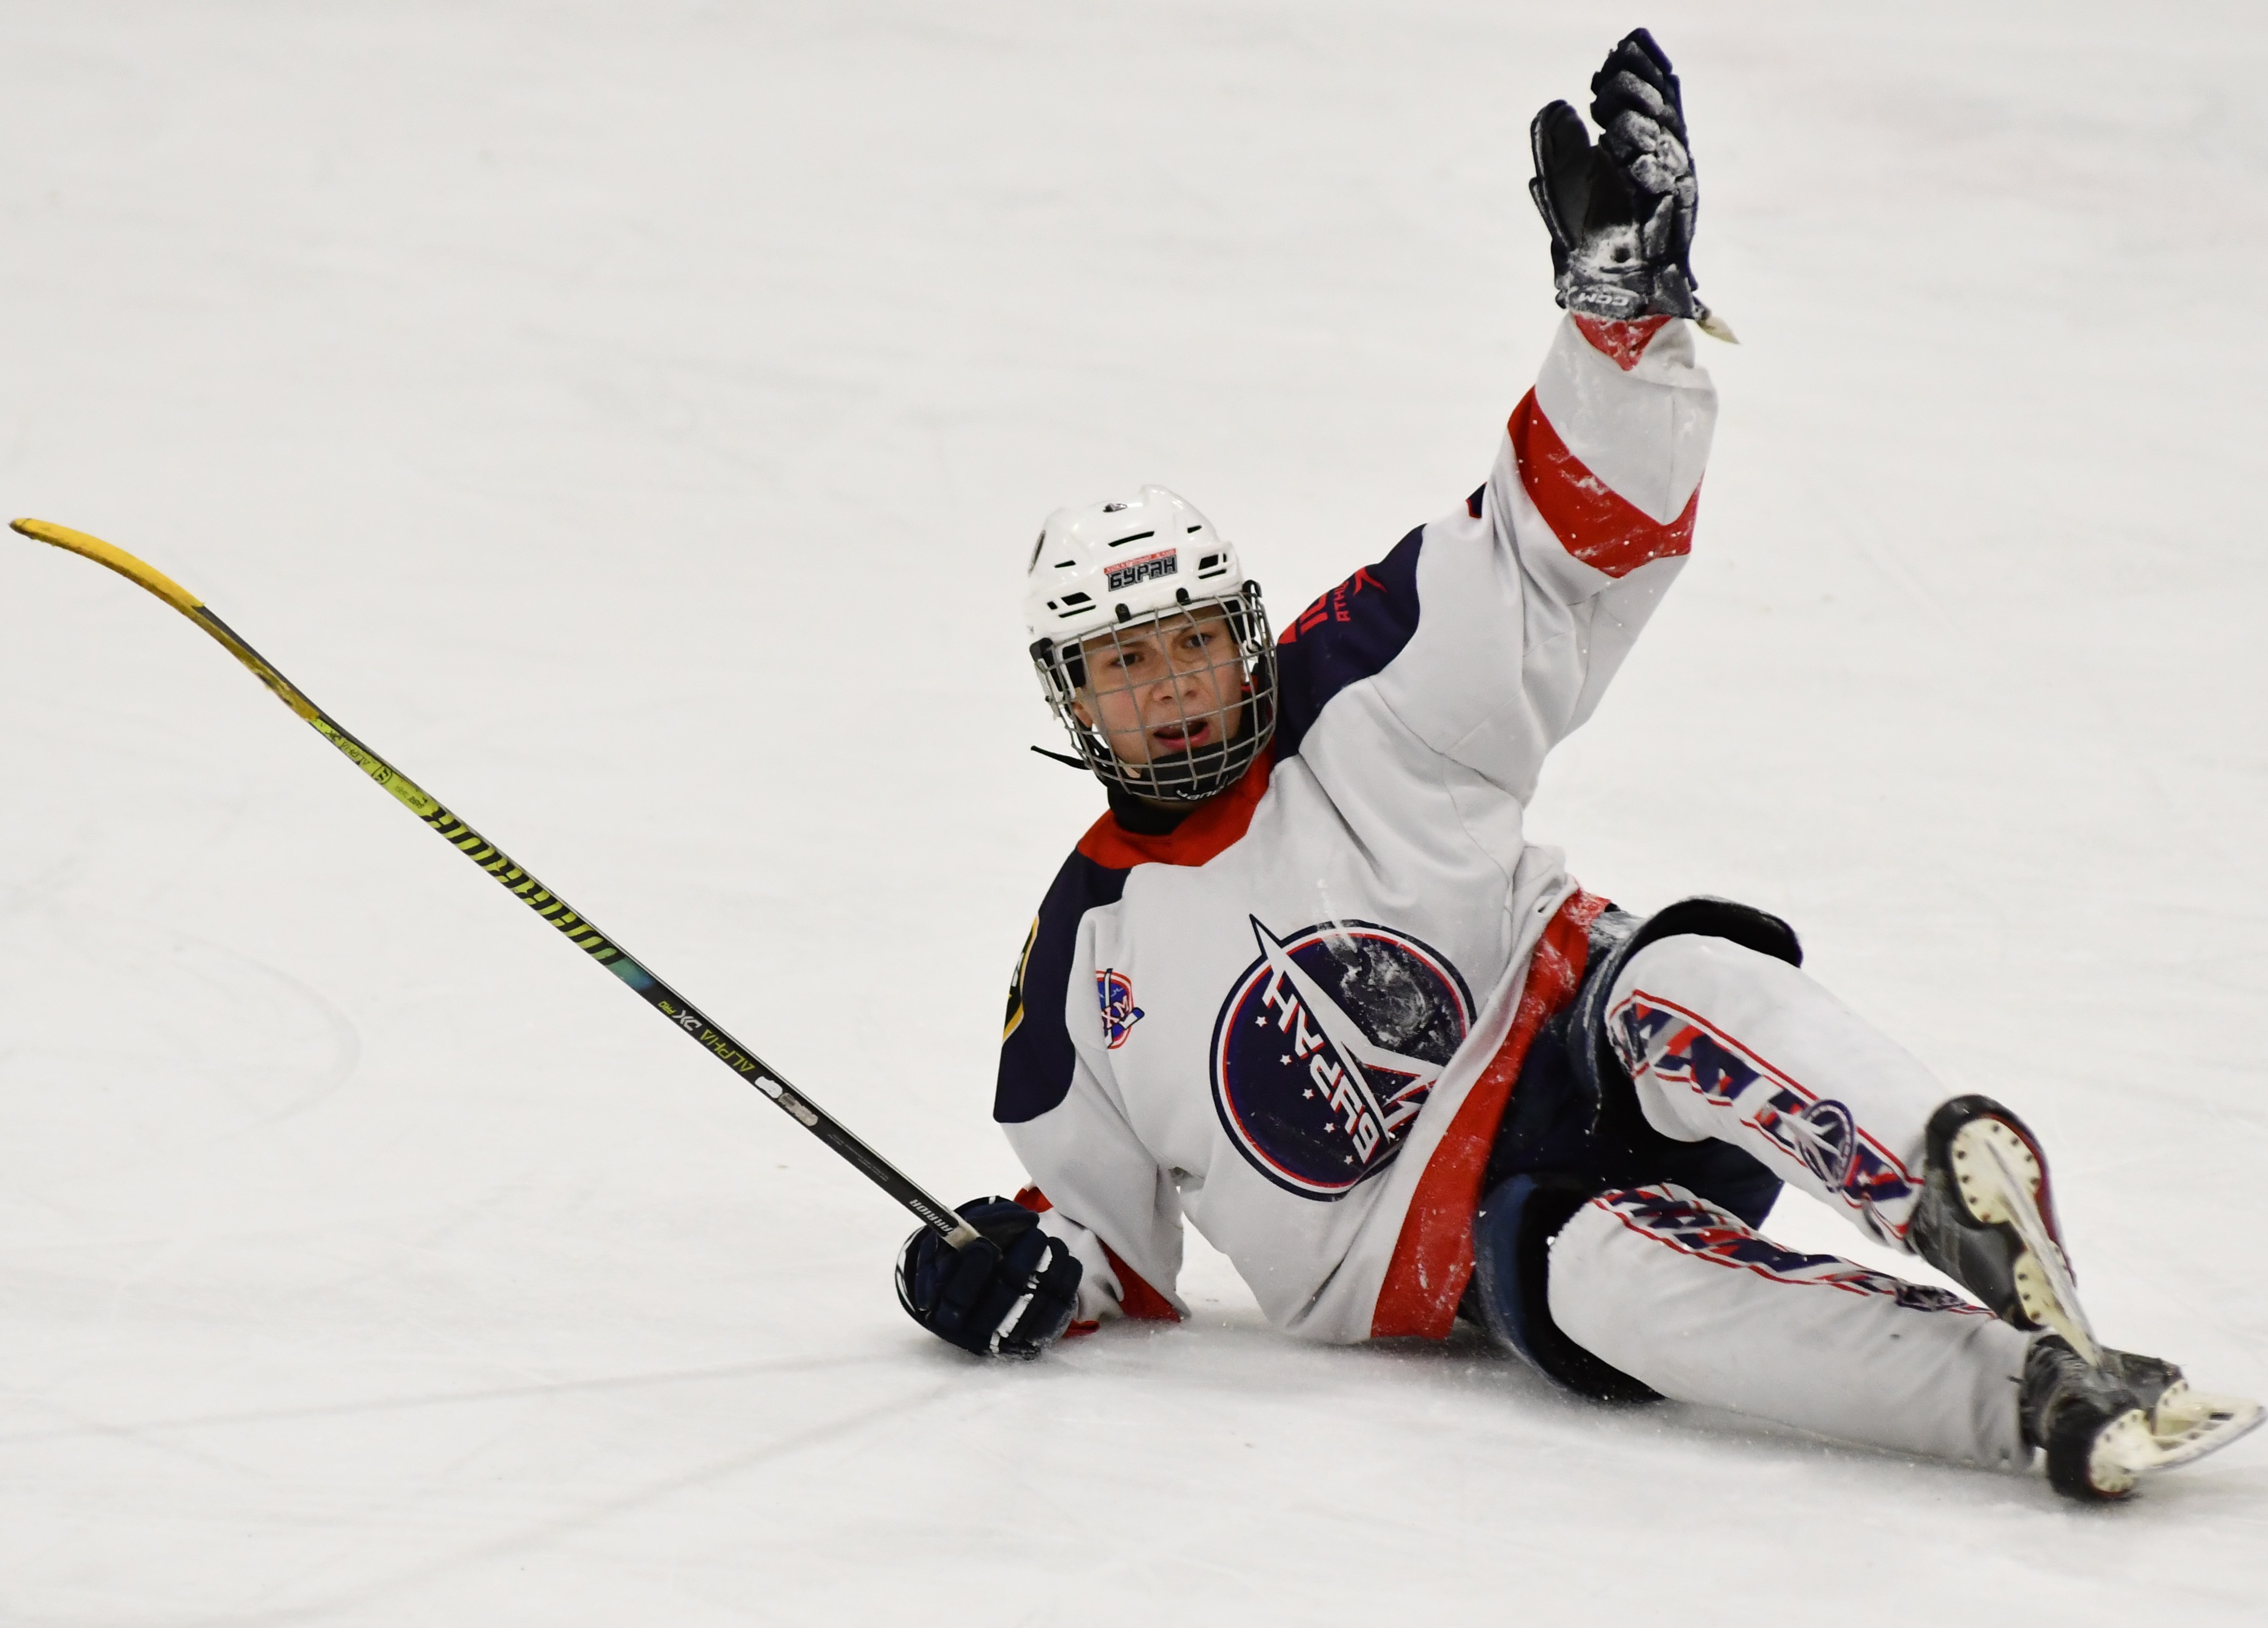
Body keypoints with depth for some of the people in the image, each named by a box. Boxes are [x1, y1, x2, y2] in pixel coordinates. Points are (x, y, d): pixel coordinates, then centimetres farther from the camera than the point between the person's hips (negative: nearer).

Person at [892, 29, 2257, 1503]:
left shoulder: (1361, 712, 6)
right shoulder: (1083, 962, 11)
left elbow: (1576, 543, -2)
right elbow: (1113, 1228, 21)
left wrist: (1624, 307, -16)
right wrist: (1040, 1268, -3)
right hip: (1449, 1256, -1)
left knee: (1682, 983, -36)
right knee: (1609, 1270, -37)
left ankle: (1958, 1183, -59)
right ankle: (2039, 1397, -54)